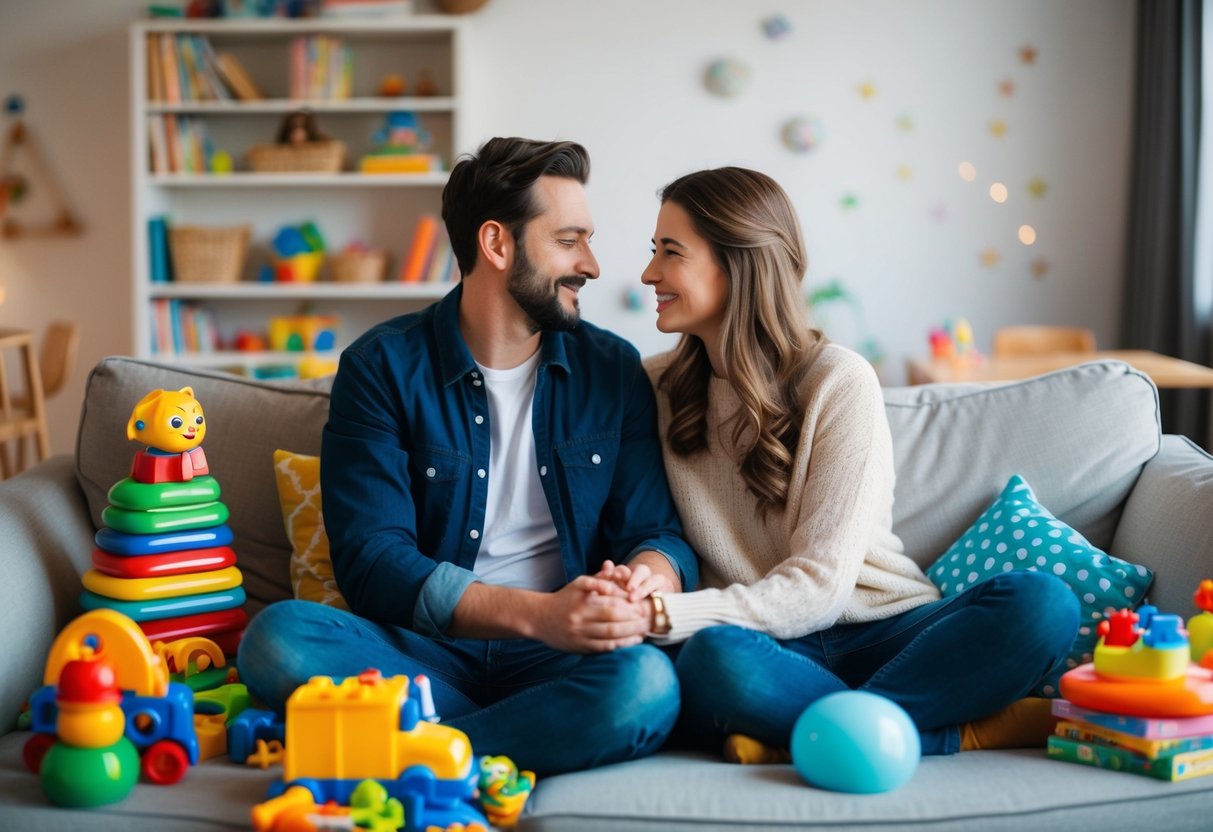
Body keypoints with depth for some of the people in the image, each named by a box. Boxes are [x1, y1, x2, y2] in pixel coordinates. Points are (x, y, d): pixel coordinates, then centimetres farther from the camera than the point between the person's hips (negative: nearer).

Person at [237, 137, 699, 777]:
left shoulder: (613, 371, 9)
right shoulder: (383, 366, -1)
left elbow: (658, 531, 7)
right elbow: (370, 561, -10)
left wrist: (650, 579, -20)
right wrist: (538, 615, -24)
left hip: (556, 665, 1)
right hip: (424, 650, -1)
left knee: (645, 684, -33)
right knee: (277, 637, -30)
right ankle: (541, 737, -21)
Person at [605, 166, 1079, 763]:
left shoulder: (840, 383, -7)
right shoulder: (656, 388, 6)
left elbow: (819, 584, -13)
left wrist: (663, 616, -25)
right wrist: (639, 596, -18)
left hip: (886, 631, -1)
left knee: (1043, 601, -27)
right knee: (712, 660, -36)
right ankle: (965, 733, -23)